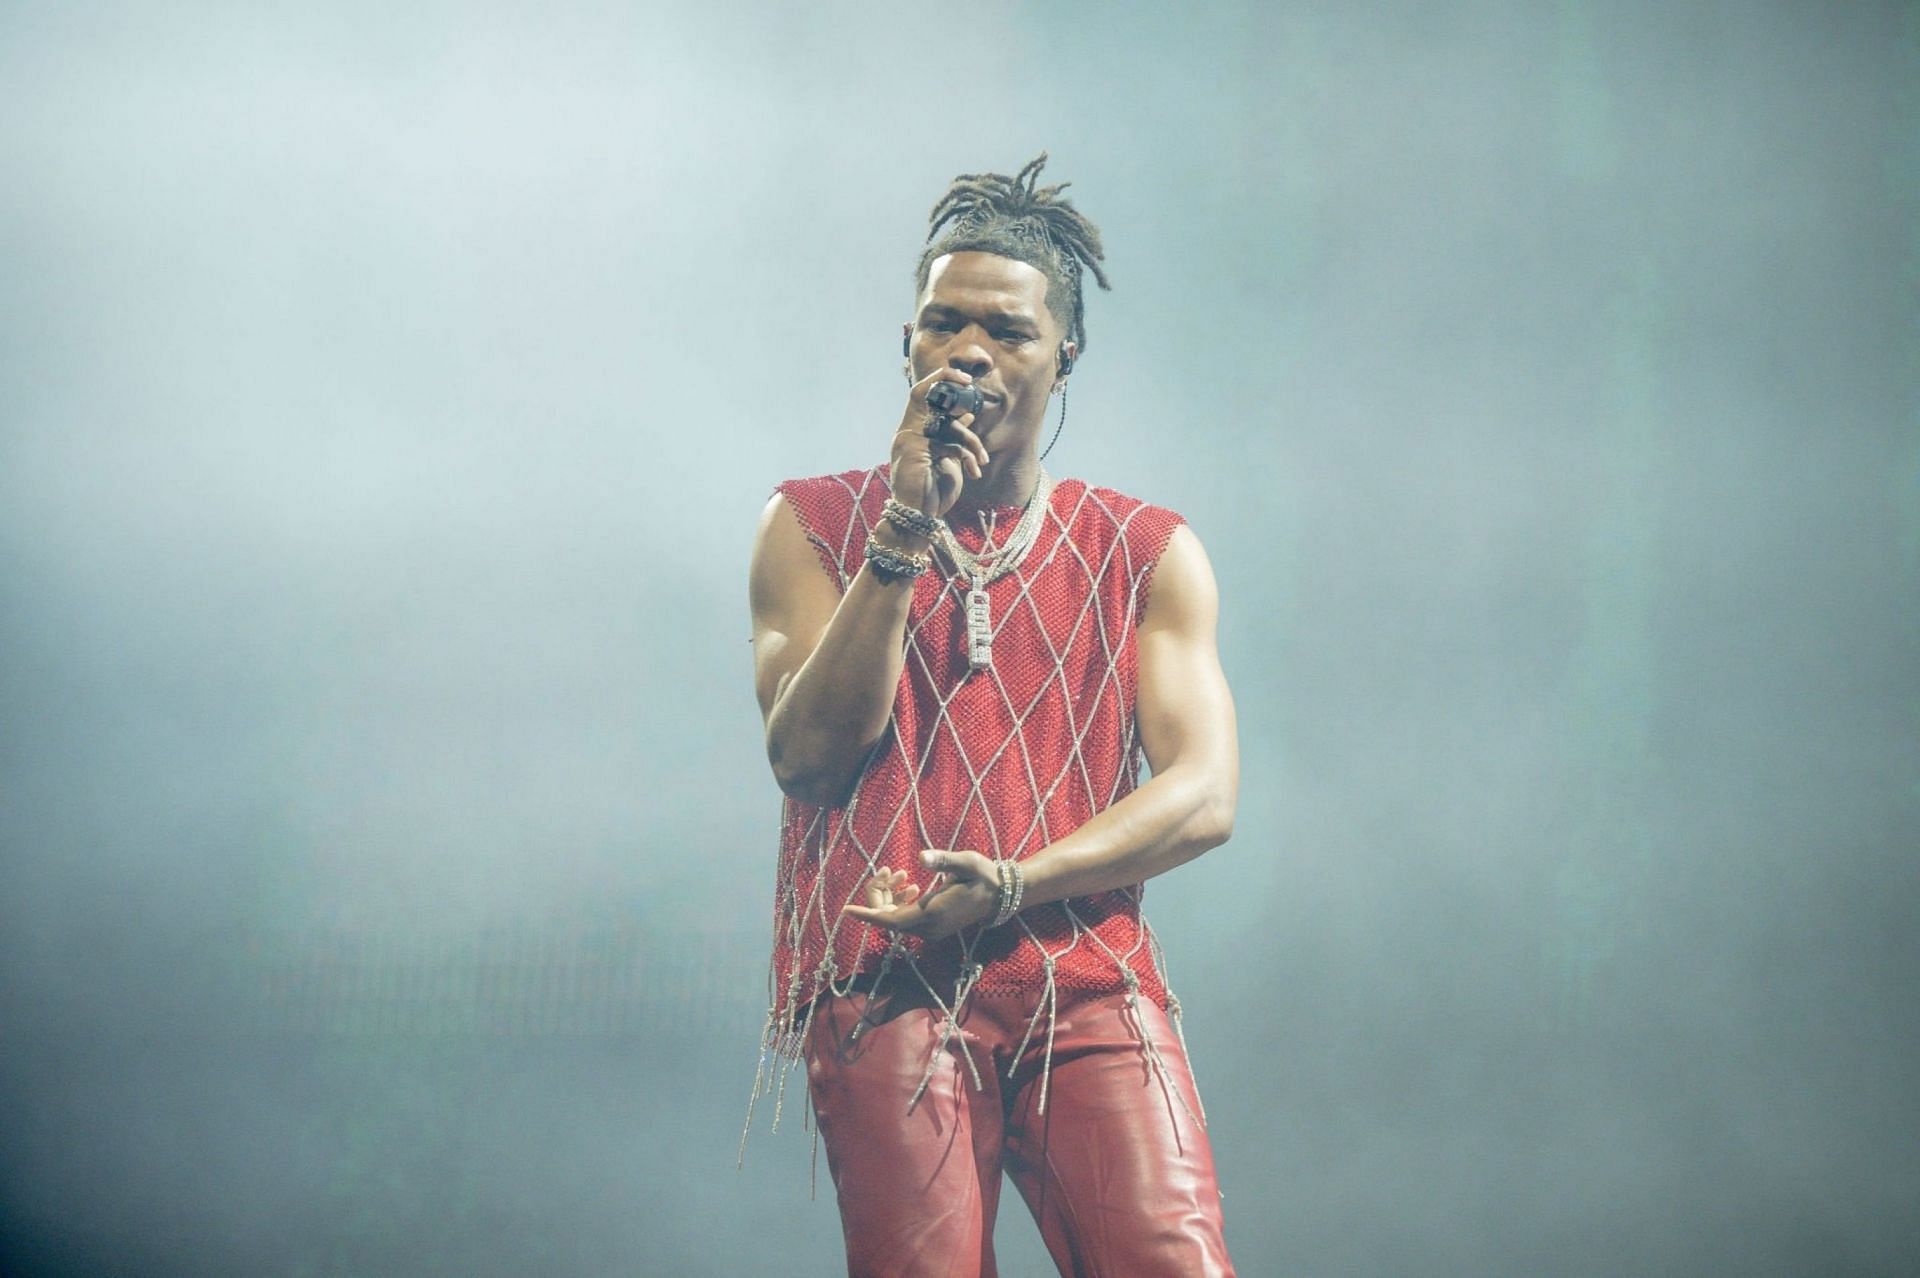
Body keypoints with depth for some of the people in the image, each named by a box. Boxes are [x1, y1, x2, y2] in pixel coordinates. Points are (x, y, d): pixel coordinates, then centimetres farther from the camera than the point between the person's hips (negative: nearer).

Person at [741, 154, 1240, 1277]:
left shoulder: (1148, 553, 12)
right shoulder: (815, 526, 11)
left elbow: (1205, 794, 3)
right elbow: (806, 752, -2)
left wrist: (1012, 885, -11)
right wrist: (904, 533, -8)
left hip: (1090, 985, 1)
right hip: (881, 989, -1)